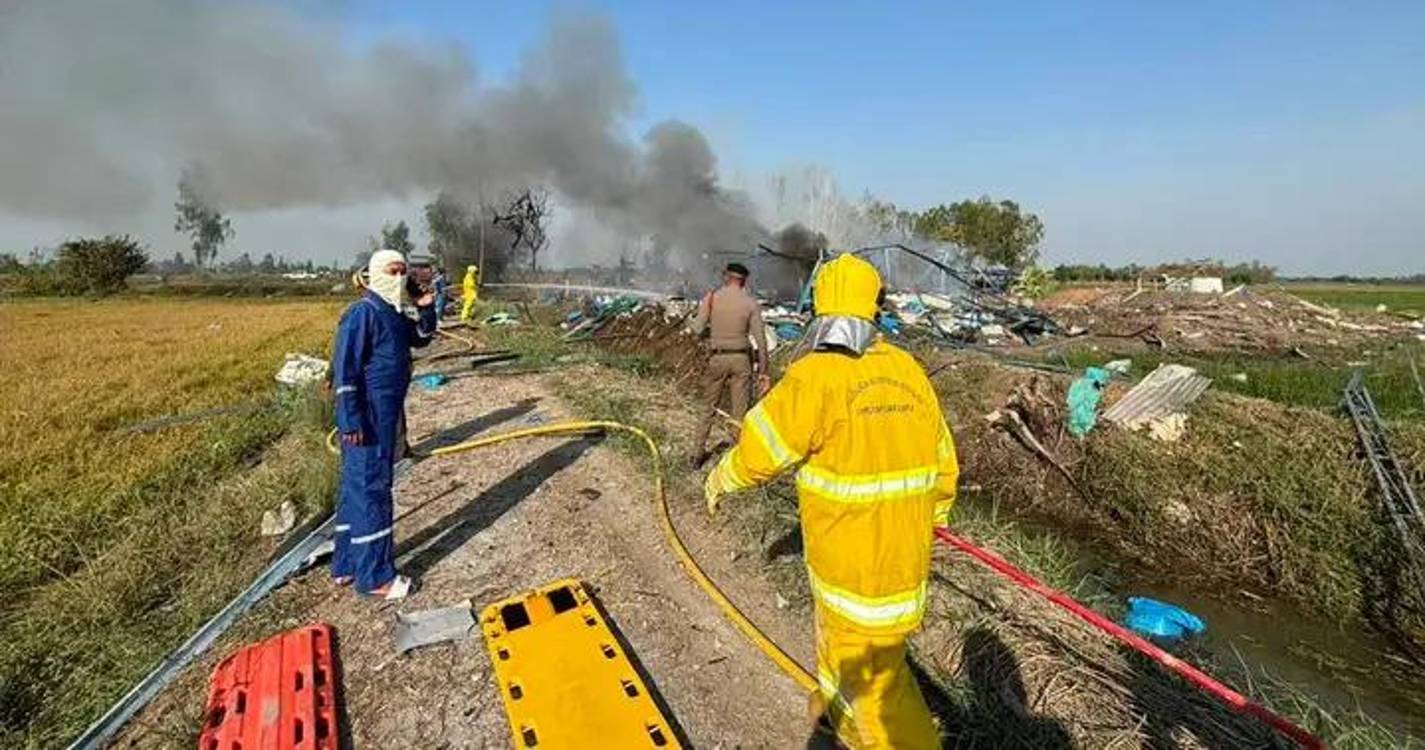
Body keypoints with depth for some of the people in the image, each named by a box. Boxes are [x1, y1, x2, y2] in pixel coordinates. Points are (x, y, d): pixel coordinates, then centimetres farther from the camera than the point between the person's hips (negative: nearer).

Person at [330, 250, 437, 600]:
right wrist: (350, 421, -21)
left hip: (388, 414, 10)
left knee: (358, 488, 17)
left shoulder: (395, 312, 10)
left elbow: (421, 338, 22)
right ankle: (374, 576, 9)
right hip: (368, 417, -10)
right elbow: (344, 368, -19)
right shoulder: (362, 313, -17)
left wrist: (426, 310, 2)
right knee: (371, 490, -2)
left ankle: (346, 564, 31)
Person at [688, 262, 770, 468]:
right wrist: (762, 371, 0)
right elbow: (761, 340, -4)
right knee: (739, 411, 7)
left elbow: (697, 329, -5)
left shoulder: (711, 297, -2)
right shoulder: (751, 303, -2)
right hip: (740, 359, -1)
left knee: (708, 408, 14)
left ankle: (697, 455, 21)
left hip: (717, 358, 1)